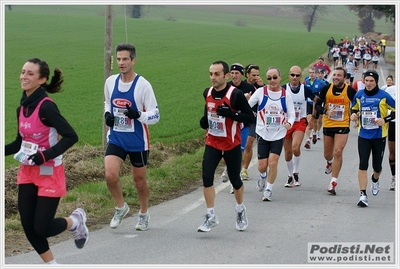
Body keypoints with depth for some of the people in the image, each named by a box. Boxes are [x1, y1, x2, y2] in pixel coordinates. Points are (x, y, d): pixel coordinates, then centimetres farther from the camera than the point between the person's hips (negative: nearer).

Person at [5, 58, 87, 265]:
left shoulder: (46, 106, -20)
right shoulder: (22, 108, 3)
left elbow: (71, 136, -24)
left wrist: (44, 156, -28)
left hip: (49, 174, -7)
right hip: (27, 172, 7)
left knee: (42, 228, -4)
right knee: (28, 226, 3)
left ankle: (75, 221, 27)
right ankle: (52, 264, 22)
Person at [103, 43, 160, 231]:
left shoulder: (143, 85, -13)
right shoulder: (110, 82, 1)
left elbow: (155, 115, -12)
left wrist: (138, 114, -31)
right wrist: (107, 115, -1)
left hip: (138, 141, -3)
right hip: (116, 138, 3)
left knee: (139, 180, 10)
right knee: (110, 175, -15)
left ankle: (143, 214, 34)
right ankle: (121, 207, 11)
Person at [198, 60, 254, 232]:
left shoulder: (236, 94, -17)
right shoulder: (207, 93, 1)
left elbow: (250, 117, -16)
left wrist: (231, 114, -29)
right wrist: (205, 120, 0)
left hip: (232, 145, -4)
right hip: (212, 143, 4)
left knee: (235, 179, 10)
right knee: (206, 177, -13)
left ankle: (240, 211, 37)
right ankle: (211, 216, -5)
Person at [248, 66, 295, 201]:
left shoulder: (286, 94, -1)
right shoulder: (261, 91, -3)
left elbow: (291, 113, -1)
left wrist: (289, 123, -22)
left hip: (278, 134, 0)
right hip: (263, 133, 0)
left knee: (273, 163, -11)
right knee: (262, 166, 1)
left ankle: (268, 190, 9)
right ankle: (263, 176, 38)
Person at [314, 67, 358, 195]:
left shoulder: (350, 91, -9)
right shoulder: (326, 89, -4)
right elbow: (318, 105, 1)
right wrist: (326, 111, -18)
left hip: (343, 126, -3)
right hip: (328, 125, 3)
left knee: (338, 152, -16)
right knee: (327, 154, 15)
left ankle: (333, 182, -9)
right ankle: (330, 162, 54)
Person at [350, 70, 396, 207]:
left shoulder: (383, 96, -8)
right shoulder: (359, 95, 2)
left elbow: (395, 111, -4)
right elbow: (354, 108, 19)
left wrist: (385, 120, -18)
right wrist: (353, 114, -3)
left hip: (379, 136, -1)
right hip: (363, 135, 1)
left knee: (377, 166, 9)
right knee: (362, 165, -10)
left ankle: (375, 180, 45)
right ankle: (363, 195, -8)